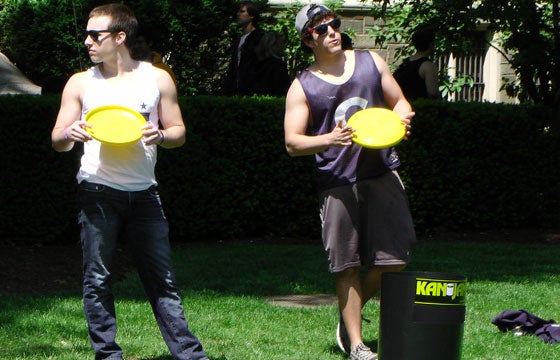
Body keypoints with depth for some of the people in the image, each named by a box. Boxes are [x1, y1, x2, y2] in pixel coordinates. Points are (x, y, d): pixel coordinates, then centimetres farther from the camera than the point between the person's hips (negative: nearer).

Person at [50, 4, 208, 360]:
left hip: (143, 192, 0)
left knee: (162, 278, 2)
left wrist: (160, 135, -12)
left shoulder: (157, 79, 7)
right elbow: (58, 140, 8)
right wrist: (70, 134, -16)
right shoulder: (81, 83, 8)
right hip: (98, 192, 0)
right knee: (97, 280, 0)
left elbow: (179, 132, 11)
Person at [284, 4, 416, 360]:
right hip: (338, 180, -2)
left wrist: (402, 118, -4)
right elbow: (292, 142, -1)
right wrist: (330, 139, -18)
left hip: (382, 172, 2)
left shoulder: (370, 61, 11)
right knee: (348, 264, 1)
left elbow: (398, 101, 19)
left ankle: (350, 314, 23)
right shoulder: (303, 87, 3)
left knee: (394, 258, -1)